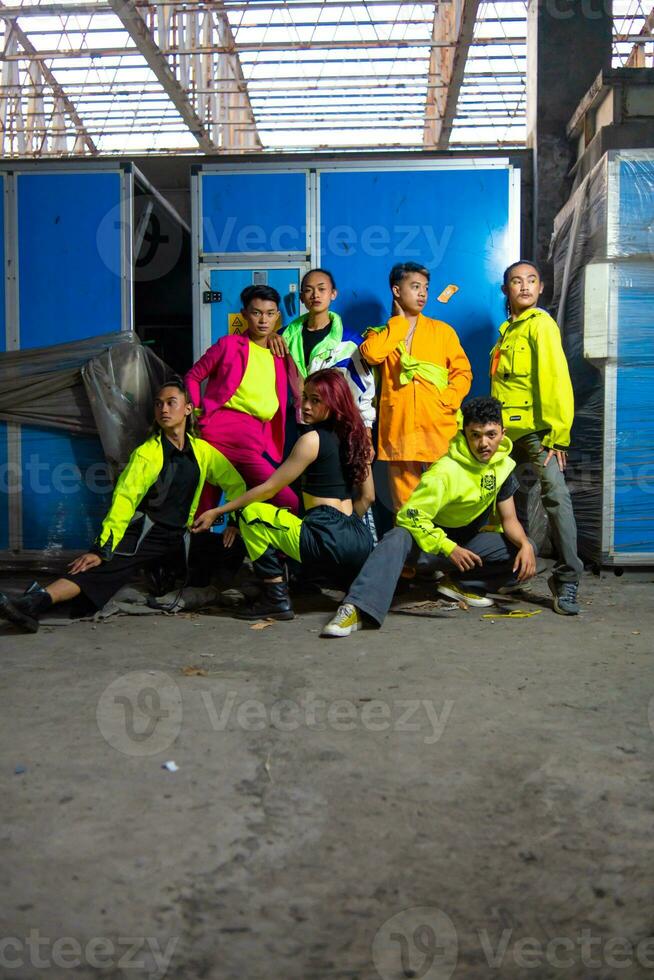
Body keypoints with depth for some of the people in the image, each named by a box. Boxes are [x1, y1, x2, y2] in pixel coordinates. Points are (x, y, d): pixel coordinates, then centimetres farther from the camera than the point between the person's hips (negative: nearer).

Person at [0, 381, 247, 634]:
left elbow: (235, 484, 14)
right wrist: (102, 549, -26)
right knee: (108, 565, -29)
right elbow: (124, 499, -16)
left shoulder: (202, 450, 4)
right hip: (148, 533, -4)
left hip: (181, 536, 4)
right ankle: (37, 601, -45)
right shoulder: (146, 453, -6)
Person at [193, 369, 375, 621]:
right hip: (361, 541, 9)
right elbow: (367, 497, 18)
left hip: (329, 542, -9)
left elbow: (269, 489, -4)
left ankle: (276, 598, -2)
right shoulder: (354, 437, 13)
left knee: (251, 514, 0)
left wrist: (217, 512, 2)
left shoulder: (312, 439, -8)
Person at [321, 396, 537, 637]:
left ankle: (459, 583, -4)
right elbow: (410, 515, -30)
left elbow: (509, 519, 0)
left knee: (525, 554, -15)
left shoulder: (503, 466, -6)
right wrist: (448, 548, -34)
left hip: (468, 540, 6)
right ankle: (356, 610, -49)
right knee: (398, 538, -39)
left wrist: (525, 544, -21)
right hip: (430, 535, -6)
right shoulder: (446, 471, -25)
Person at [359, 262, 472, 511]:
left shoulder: (442, 330, 13)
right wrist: (400, 321, 1)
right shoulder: (383, 333, 13)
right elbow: (370, 353, -10)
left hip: (439, 427, 0)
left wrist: (448, 401, -10)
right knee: (404, 502, 3)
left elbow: (462, 372, 8)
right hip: (398, 427, 0)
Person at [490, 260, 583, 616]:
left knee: (555, 493, -19)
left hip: (536, 429, -8)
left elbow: (555, 377, -13)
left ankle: (567, 579, -15)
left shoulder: (541, 324, -4)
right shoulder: (508, 329, 18)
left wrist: (557, 433, -18)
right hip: (506, 430, 8)